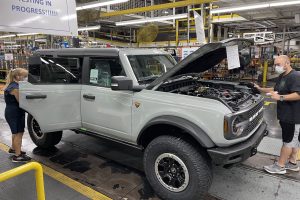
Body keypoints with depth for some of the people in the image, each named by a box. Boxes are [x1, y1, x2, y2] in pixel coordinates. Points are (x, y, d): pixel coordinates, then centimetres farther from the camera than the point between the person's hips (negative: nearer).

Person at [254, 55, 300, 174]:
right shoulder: (282, 77, 15)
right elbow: (275, 90, 26)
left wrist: (280, 97, -30)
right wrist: (261, 89, 15)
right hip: (286, 115, 10)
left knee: (288, 140, -1)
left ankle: (280, 166, 7)